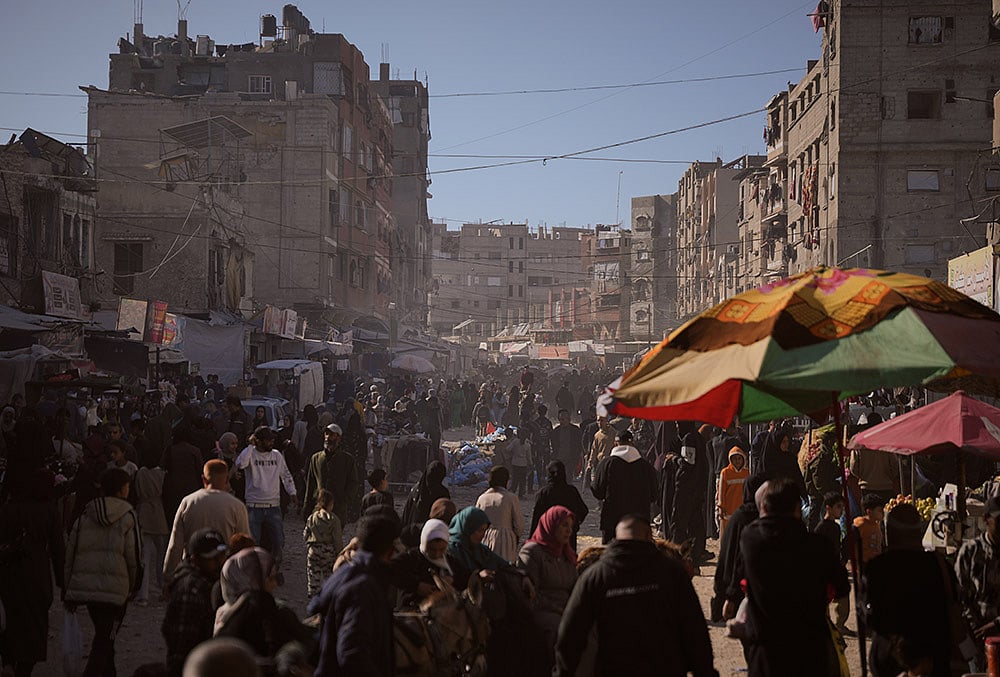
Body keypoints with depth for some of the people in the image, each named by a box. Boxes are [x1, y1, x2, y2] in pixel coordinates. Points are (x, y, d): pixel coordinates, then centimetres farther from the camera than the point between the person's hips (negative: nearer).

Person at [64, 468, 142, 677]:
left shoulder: (84, 516, 7)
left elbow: (70, 554, 8)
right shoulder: (127, 517, -5)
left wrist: (68, 591, 13)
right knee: (104, 641, -3)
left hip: (84, 586, 5)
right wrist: (133, 585, 10)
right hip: (115, 589, -5)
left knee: (103, 636, 23)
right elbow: (134, 557, -5)